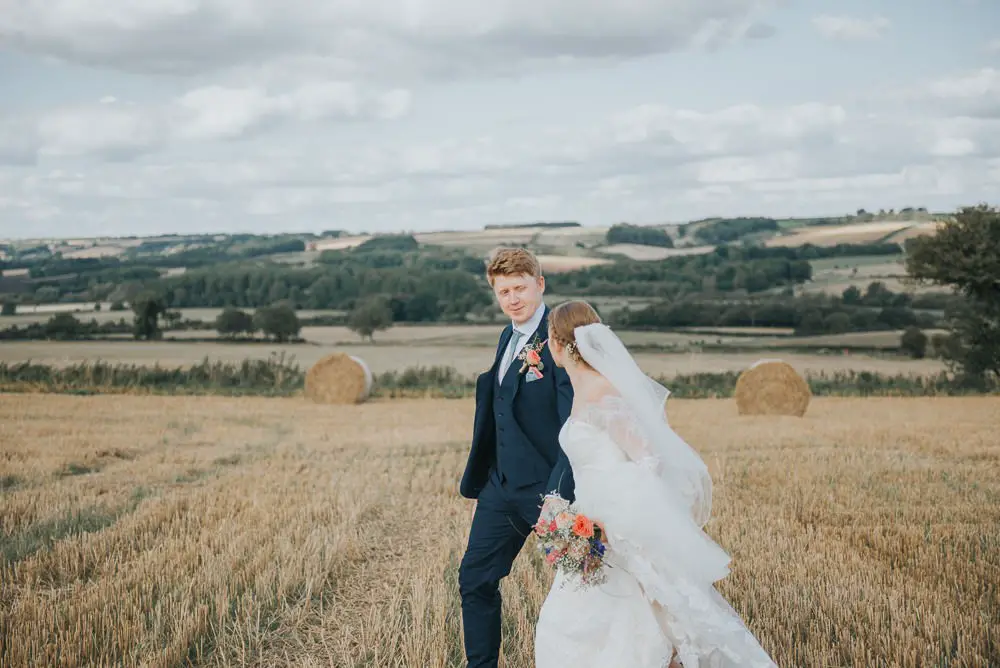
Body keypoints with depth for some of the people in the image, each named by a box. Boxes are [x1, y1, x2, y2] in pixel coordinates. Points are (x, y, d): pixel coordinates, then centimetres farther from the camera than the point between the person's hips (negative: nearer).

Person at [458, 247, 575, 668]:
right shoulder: (508, 337, 12)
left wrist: (560, 491, -26)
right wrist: (476, 478, 16)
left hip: (547, 486, -8)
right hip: (501, 485, 8)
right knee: (475, 579, 10)